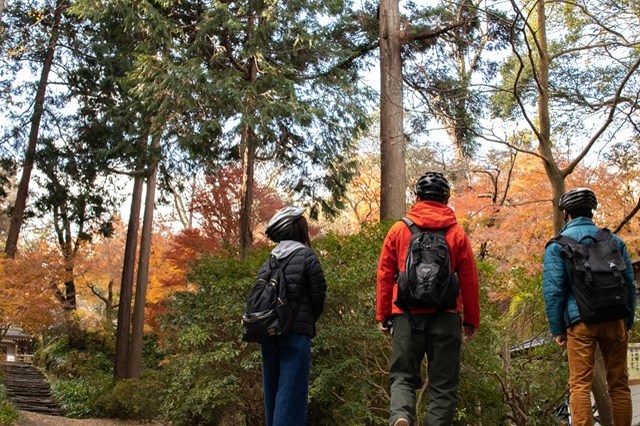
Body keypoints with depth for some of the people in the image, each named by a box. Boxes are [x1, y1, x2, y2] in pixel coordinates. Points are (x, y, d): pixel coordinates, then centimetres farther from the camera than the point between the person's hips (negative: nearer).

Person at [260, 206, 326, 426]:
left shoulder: (269, 261, 10)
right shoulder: (307, 256, -6)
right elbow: (318, 296, -6)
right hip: (296, 333, -6)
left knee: (272, 389, 15)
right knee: (291, 391, -4)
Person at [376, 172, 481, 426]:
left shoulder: (398, 230, 6)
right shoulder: (457, 233, 6)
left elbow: (384, 276, 6)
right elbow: (469, 281, 5)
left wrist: (383, 315, 11)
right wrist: (471, 320, 12)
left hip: (407, 314, 0)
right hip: (446, 316, 0)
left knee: (403, 376, 9)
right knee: (443, 384, 8)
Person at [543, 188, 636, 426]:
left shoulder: (559, 244, 1)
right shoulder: (613, 240, 13)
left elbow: (553, 289, -4)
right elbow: (630, 284, 14)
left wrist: (557, 329, 1)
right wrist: (628, 323, 20)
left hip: (580, 320, -3)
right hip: (615, 319, 4)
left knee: (580, 384, -2)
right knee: (619, 384, 11)